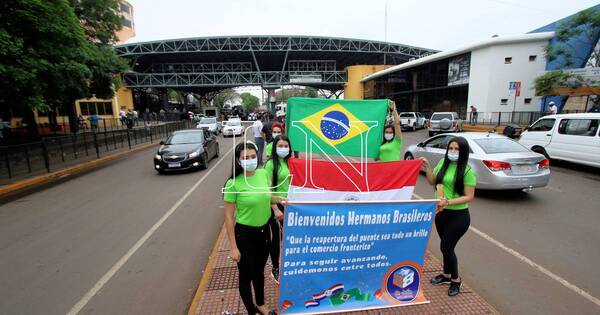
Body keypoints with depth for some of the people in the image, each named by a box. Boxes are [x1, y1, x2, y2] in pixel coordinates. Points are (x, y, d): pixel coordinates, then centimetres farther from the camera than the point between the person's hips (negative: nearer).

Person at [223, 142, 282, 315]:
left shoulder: (263, 173, -6)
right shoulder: (233, 183, -21)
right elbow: (229, 217, -15)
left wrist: (281, 199, -8)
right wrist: (233, 247, -13)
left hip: (264, 230, 5)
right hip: (245, 234, -5)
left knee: (259, 271, 25)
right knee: (246, 276, 15)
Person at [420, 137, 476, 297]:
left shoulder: (467, 171, -14)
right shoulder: (443, 163, 1)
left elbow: (469, 197, -14)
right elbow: (432, 181, 9)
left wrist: (449, 202, -25)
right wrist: (427, 167, -6)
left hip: (458, 216, -5)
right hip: (441, 212, 5)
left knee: (446, 247, -1)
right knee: (446, 245, 18)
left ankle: (456, 280, 24)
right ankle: (446, 275, 38)